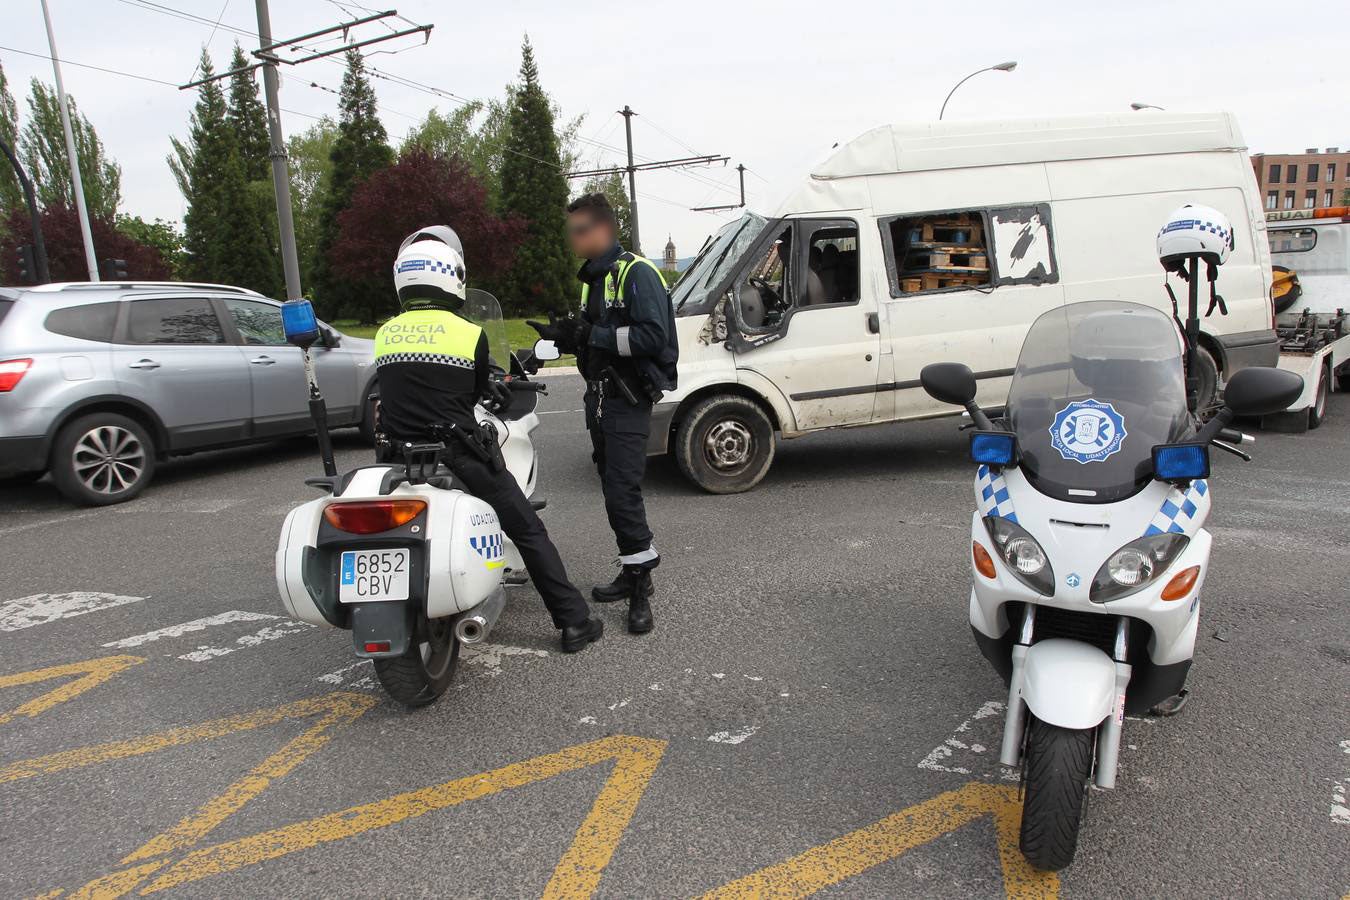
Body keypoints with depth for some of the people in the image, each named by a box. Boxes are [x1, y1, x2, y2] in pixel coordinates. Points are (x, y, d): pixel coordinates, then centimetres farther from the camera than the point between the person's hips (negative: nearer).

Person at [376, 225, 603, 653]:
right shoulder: (469, 333, -6)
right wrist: (498, 390, 31)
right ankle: (574, 621, 7)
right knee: (529, 532, 5)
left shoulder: (384, 334, 6)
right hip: (460, 457, -4)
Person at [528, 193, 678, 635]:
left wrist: (593, 335, -21)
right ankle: (633, 573, 24)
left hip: (627, 403, -10)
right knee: (614, 489, 13)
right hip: (599, 399, 10)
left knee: (622, 491, -13)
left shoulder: (637, 273, -12)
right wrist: (564, 336, 6)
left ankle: (641, 585, -3)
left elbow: (653, 336, -23)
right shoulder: (593, 279, 18)